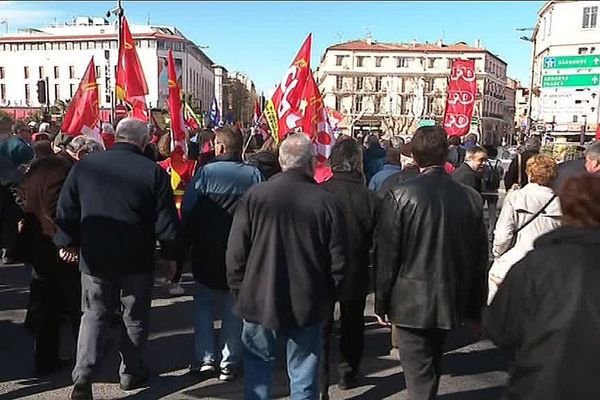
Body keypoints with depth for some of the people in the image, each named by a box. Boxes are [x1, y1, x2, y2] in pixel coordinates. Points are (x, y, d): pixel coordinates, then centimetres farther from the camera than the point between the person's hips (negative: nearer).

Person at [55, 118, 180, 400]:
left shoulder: (84, 166, -2)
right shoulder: (153, 172, -12)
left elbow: (66, 210, 5)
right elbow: (166, 220, -9)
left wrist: (68, 242, 18)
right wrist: (172, 255, 2)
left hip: (94, 258, 2)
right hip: (137, 260, -2)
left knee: (94, 316, 16)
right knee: (135, 318, 15)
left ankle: (83, 376, 6)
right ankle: (131, 373, 26)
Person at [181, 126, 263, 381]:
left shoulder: (205, 172, -10)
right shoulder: (254, 175, -7)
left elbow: (188, 210, -8)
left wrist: (188, 241, 4)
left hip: (208, 251, -1)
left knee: (204, 303, 17)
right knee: (234, 307, 13)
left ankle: (204, 358, 16)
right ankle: (229, 364, 18)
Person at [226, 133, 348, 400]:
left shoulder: (254, 196, -10)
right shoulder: (327, 202, -10)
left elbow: (236, 252, -6)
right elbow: (339, 260, -5)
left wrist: (240, 291, 7)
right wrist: (327, 296, 10)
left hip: (259, 300, 1)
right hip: (308, 305, 0)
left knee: (258, 364, 19)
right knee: (303, 373, 14)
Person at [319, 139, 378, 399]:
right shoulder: (369, 198, -17)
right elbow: (377, 242, -6)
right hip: (355, 276, 1)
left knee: (321, 329, 12)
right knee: (351, 327, 22)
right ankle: (348, 374, 37)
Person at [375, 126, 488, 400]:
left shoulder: (399, 196, -16)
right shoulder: (471, 198, -4)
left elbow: (386, 256, -12)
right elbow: (480, 257, 4)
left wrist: (381, 303, 0)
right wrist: (475, 307, 15)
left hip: (411, 302, -5)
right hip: (451, 302, 5)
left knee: (419, 373, 4)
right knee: (433, 365, 25)